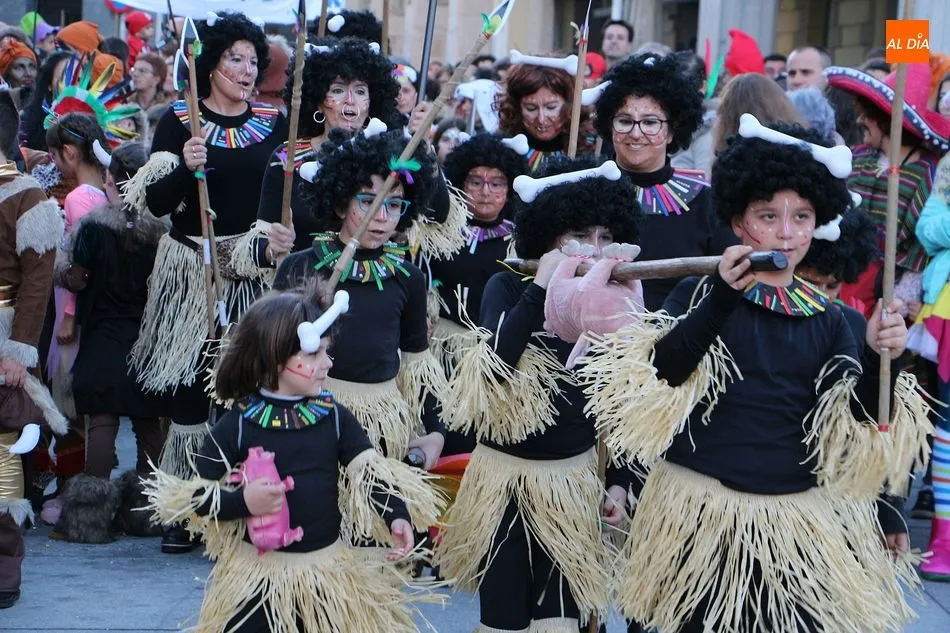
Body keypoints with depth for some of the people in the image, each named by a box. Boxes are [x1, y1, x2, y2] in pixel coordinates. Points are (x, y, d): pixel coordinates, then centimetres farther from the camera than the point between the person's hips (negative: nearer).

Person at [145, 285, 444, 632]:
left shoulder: (334, 416, 1)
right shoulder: (237, 425, -8)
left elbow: (369, 470, 0)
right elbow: (193, 493, -4)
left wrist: (397, 515, -17)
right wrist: (241, 501, -22)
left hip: (329, 572, 3)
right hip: (257, 576, -3)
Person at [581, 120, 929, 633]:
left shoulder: (826, 320, 8)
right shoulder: (701, 294, 0)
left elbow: (853, 428, 3)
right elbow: (659, 378, -16)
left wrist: (879, 360, -14)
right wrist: (721, 298, -25)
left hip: (802, 525, 3)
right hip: (703, 516, -2)